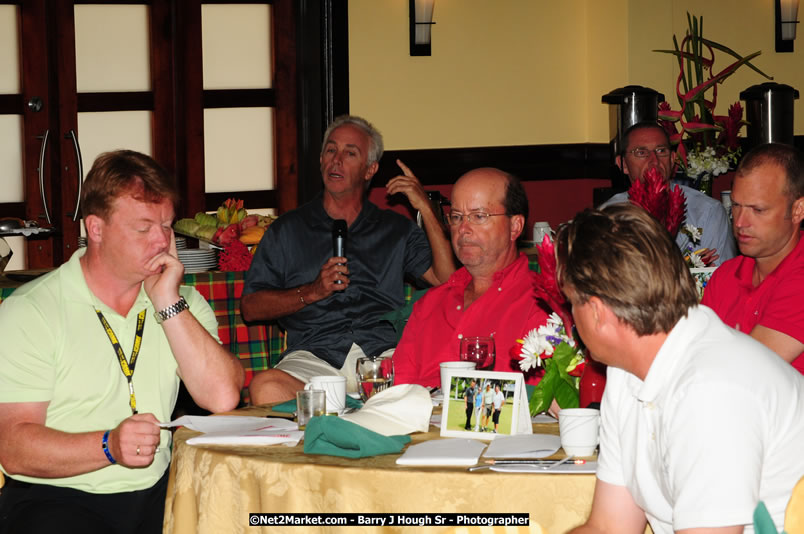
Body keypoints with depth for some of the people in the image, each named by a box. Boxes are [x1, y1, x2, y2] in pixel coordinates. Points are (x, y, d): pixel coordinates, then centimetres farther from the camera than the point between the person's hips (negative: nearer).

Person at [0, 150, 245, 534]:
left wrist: (169, 304, -9)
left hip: (156, 491, 5)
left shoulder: (182, 303, 11)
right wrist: (109, 445, -26)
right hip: (56, 497, -4)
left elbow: (222, 398, -5)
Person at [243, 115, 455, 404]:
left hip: (383, 352, 1)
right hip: (314, 355, -1)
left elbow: (447, 280, 8)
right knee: (266, 388, -36)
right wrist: (312, 292, -1)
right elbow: (250, 307, 13)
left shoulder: (396, 229, 23)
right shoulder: (286, 230, 21)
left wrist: (426, 210, 6)